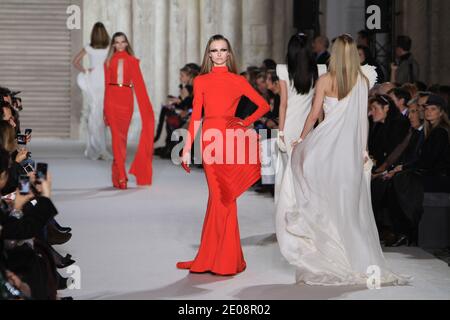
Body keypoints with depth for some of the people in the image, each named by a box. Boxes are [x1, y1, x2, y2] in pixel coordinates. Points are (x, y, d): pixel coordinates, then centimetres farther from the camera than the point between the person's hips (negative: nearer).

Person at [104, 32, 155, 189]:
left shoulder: (132, 61, 9)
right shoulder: (109, 62, 12)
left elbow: (139, 84, 4)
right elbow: (106, 84, 12)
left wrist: (146, 107, -2)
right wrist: (105, 110, 9)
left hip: (126, 100, 0)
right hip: (112, 99, 0)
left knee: (122, 137, 5)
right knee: (117, 136, -8)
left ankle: (117, 175, 17)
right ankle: (121, 177, -12)